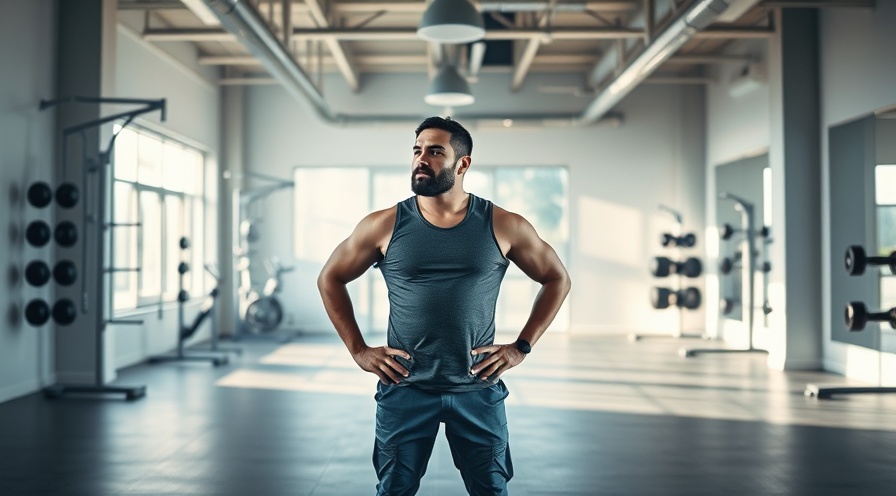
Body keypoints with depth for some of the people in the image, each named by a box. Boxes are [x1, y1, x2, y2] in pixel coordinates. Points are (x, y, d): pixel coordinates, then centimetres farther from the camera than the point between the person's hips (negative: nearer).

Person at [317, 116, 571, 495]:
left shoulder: (503, 226, -3)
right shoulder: (384, 225, -3)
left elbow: (557, 279, 9)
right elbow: (330, 279, 9)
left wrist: (521, 347, 3)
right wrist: (359, 351, 2)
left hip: (478, 390, 0)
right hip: (404, 390, 0)